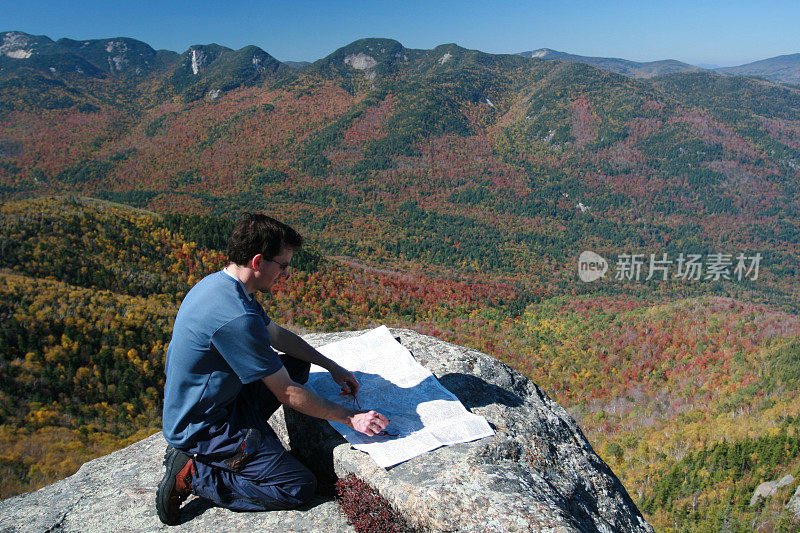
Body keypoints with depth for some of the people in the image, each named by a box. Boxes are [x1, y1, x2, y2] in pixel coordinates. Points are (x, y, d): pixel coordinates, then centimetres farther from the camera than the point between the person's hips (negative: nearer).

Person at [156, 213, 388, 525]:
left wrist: (333, 368, 9)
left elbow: (277, 335, 12)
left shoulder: (220, 284, 0)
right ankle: (193, 474, -2)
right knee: (300, 488, -8)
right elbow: (287, 394, -23)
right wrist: (351, 418, -12)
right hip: (203, 426, -9)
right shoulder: (236, 318, -32)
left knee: (297, 364, 15)